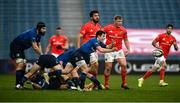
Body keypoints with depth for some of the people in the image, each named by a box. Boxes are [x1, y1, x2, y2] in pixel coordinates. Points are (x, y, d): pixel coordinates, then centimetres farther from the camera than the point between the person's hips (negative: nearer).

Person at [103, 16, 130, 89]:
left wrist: (128, 49, 3)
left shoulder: (123, 30, 1)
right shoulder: (107, 28, -9)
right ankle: (106, 84, 11)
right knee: (108, 67, -3)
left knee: (124, 65, -11)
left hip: (119, 50, 3)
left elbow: (126, 40, 13)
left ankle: (124, 83, 0)